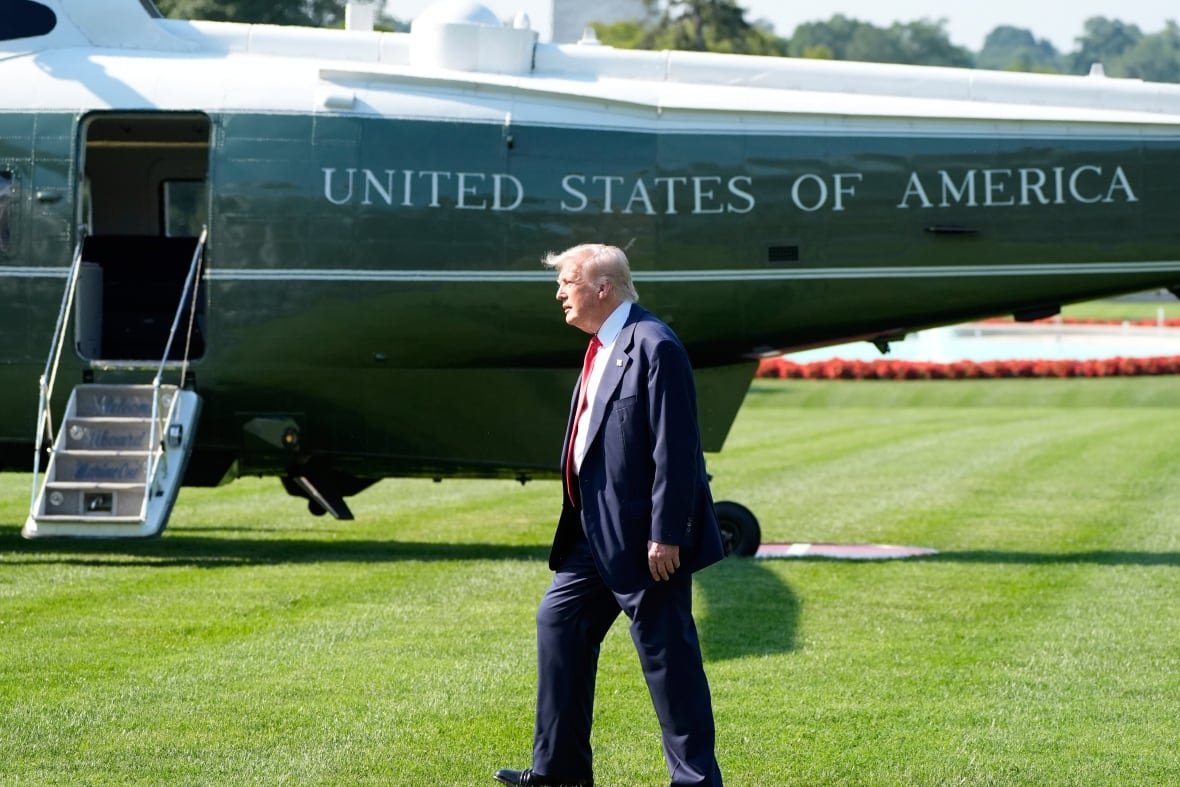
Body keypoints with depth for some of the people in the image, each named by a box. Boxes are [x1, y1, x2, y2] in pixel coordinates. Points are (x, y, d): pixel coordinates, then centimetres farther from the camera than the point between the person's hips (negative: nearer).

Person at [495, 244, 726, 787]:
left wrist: (666, 535, -22)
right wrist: (579, 524, 21)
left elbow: (675, 450, -20)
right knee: (559, 621, 13)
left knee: (666, 653, -4)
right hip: (597, 532, 10)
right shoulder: (603, 348, 13)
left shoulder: (653, 346, -17)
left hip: (642, 534, -10)